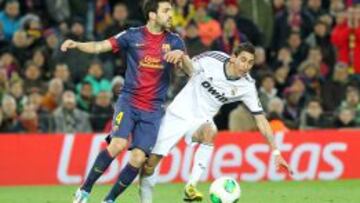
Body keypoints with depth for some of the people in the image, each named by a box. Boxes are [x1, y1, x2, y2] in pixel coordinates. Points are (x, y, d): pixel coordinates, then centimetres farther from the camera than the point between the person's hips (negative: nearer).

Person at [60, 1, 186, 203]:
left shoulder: (174, 41, 4)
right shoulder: (133, 36, -1)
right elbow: (100, 47, -3)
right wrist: (76, 44, -21)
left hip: (153, 109, 2)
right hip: (129, 101, -2)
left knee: (138, 159, -9)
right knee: (118, 144, -24)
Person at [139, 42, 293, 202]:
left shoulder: (247, 86, -13)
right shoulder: (213, 60, -18)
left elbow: (261, 119, -8)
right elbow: (190, 69, 1)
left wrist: (276, 152, -12)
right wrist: (181, 56, -23)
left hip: (201, 120, 1)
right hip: (178, 113, -1)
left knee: (210, 132, -36)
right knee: (151, 161, -6)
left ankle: (191, 186, -33)